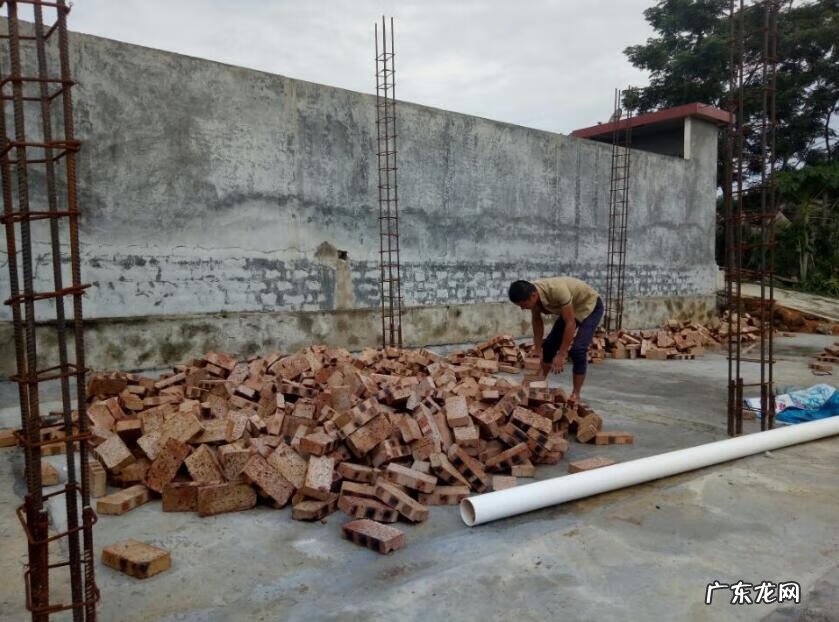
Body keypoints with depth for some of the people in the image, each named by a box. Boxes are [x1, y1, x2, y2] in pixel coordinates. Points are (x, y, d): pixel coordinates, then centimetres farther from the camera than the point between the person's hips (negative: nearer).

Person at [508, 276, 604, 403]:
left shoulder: (558, 290, -42)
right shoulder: (531, 293, -20)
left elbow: (570, 323, -36)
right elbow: (537, 320, -3)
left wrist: (561, 354, -32)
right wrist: (537, 349, -3)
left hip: (590, 307, -7)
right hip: (569, 309, 7)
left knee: (577, 349, -18)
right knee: (549, 343, 5)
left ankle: (575, 395, -7)